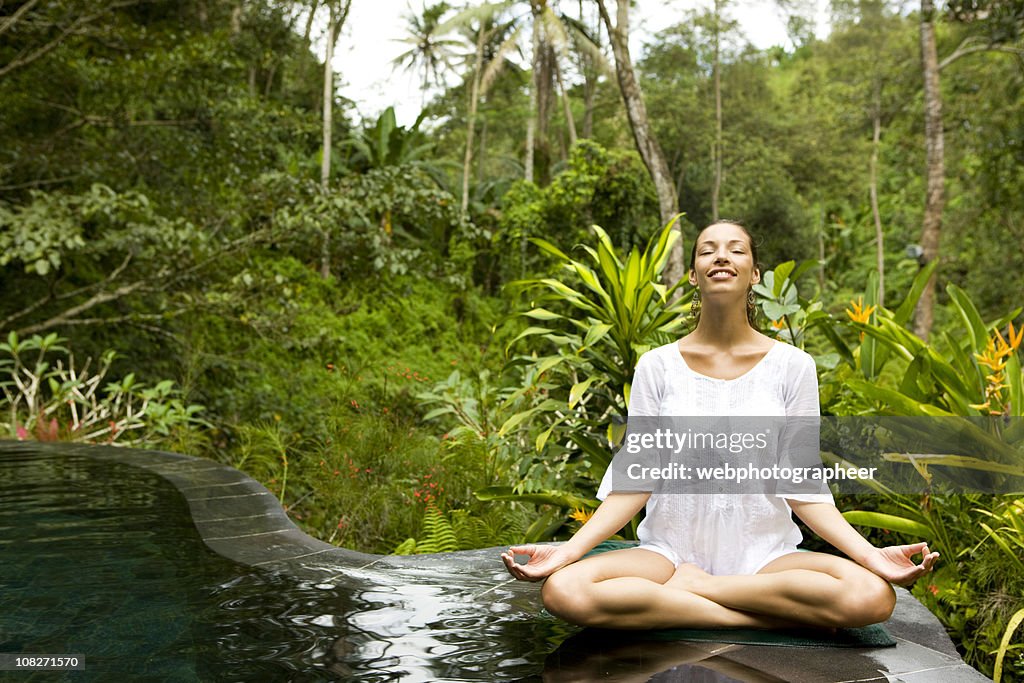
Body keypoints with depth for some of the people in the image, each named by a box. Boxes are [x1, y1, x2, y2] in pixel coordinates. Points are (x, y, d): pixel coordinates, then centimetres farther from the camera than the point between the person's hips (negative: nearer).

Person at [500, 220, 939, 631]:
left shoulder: (791, 365, 1)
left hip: (764, 555, 0)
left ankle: (687, 588, -13)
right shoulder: (657, 366, 1)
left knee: (871, 596, -30)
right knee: (564, 590, -30)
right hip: (671, 551, 1)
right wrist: (565, 552, -13)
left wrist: (871, 554, -13)